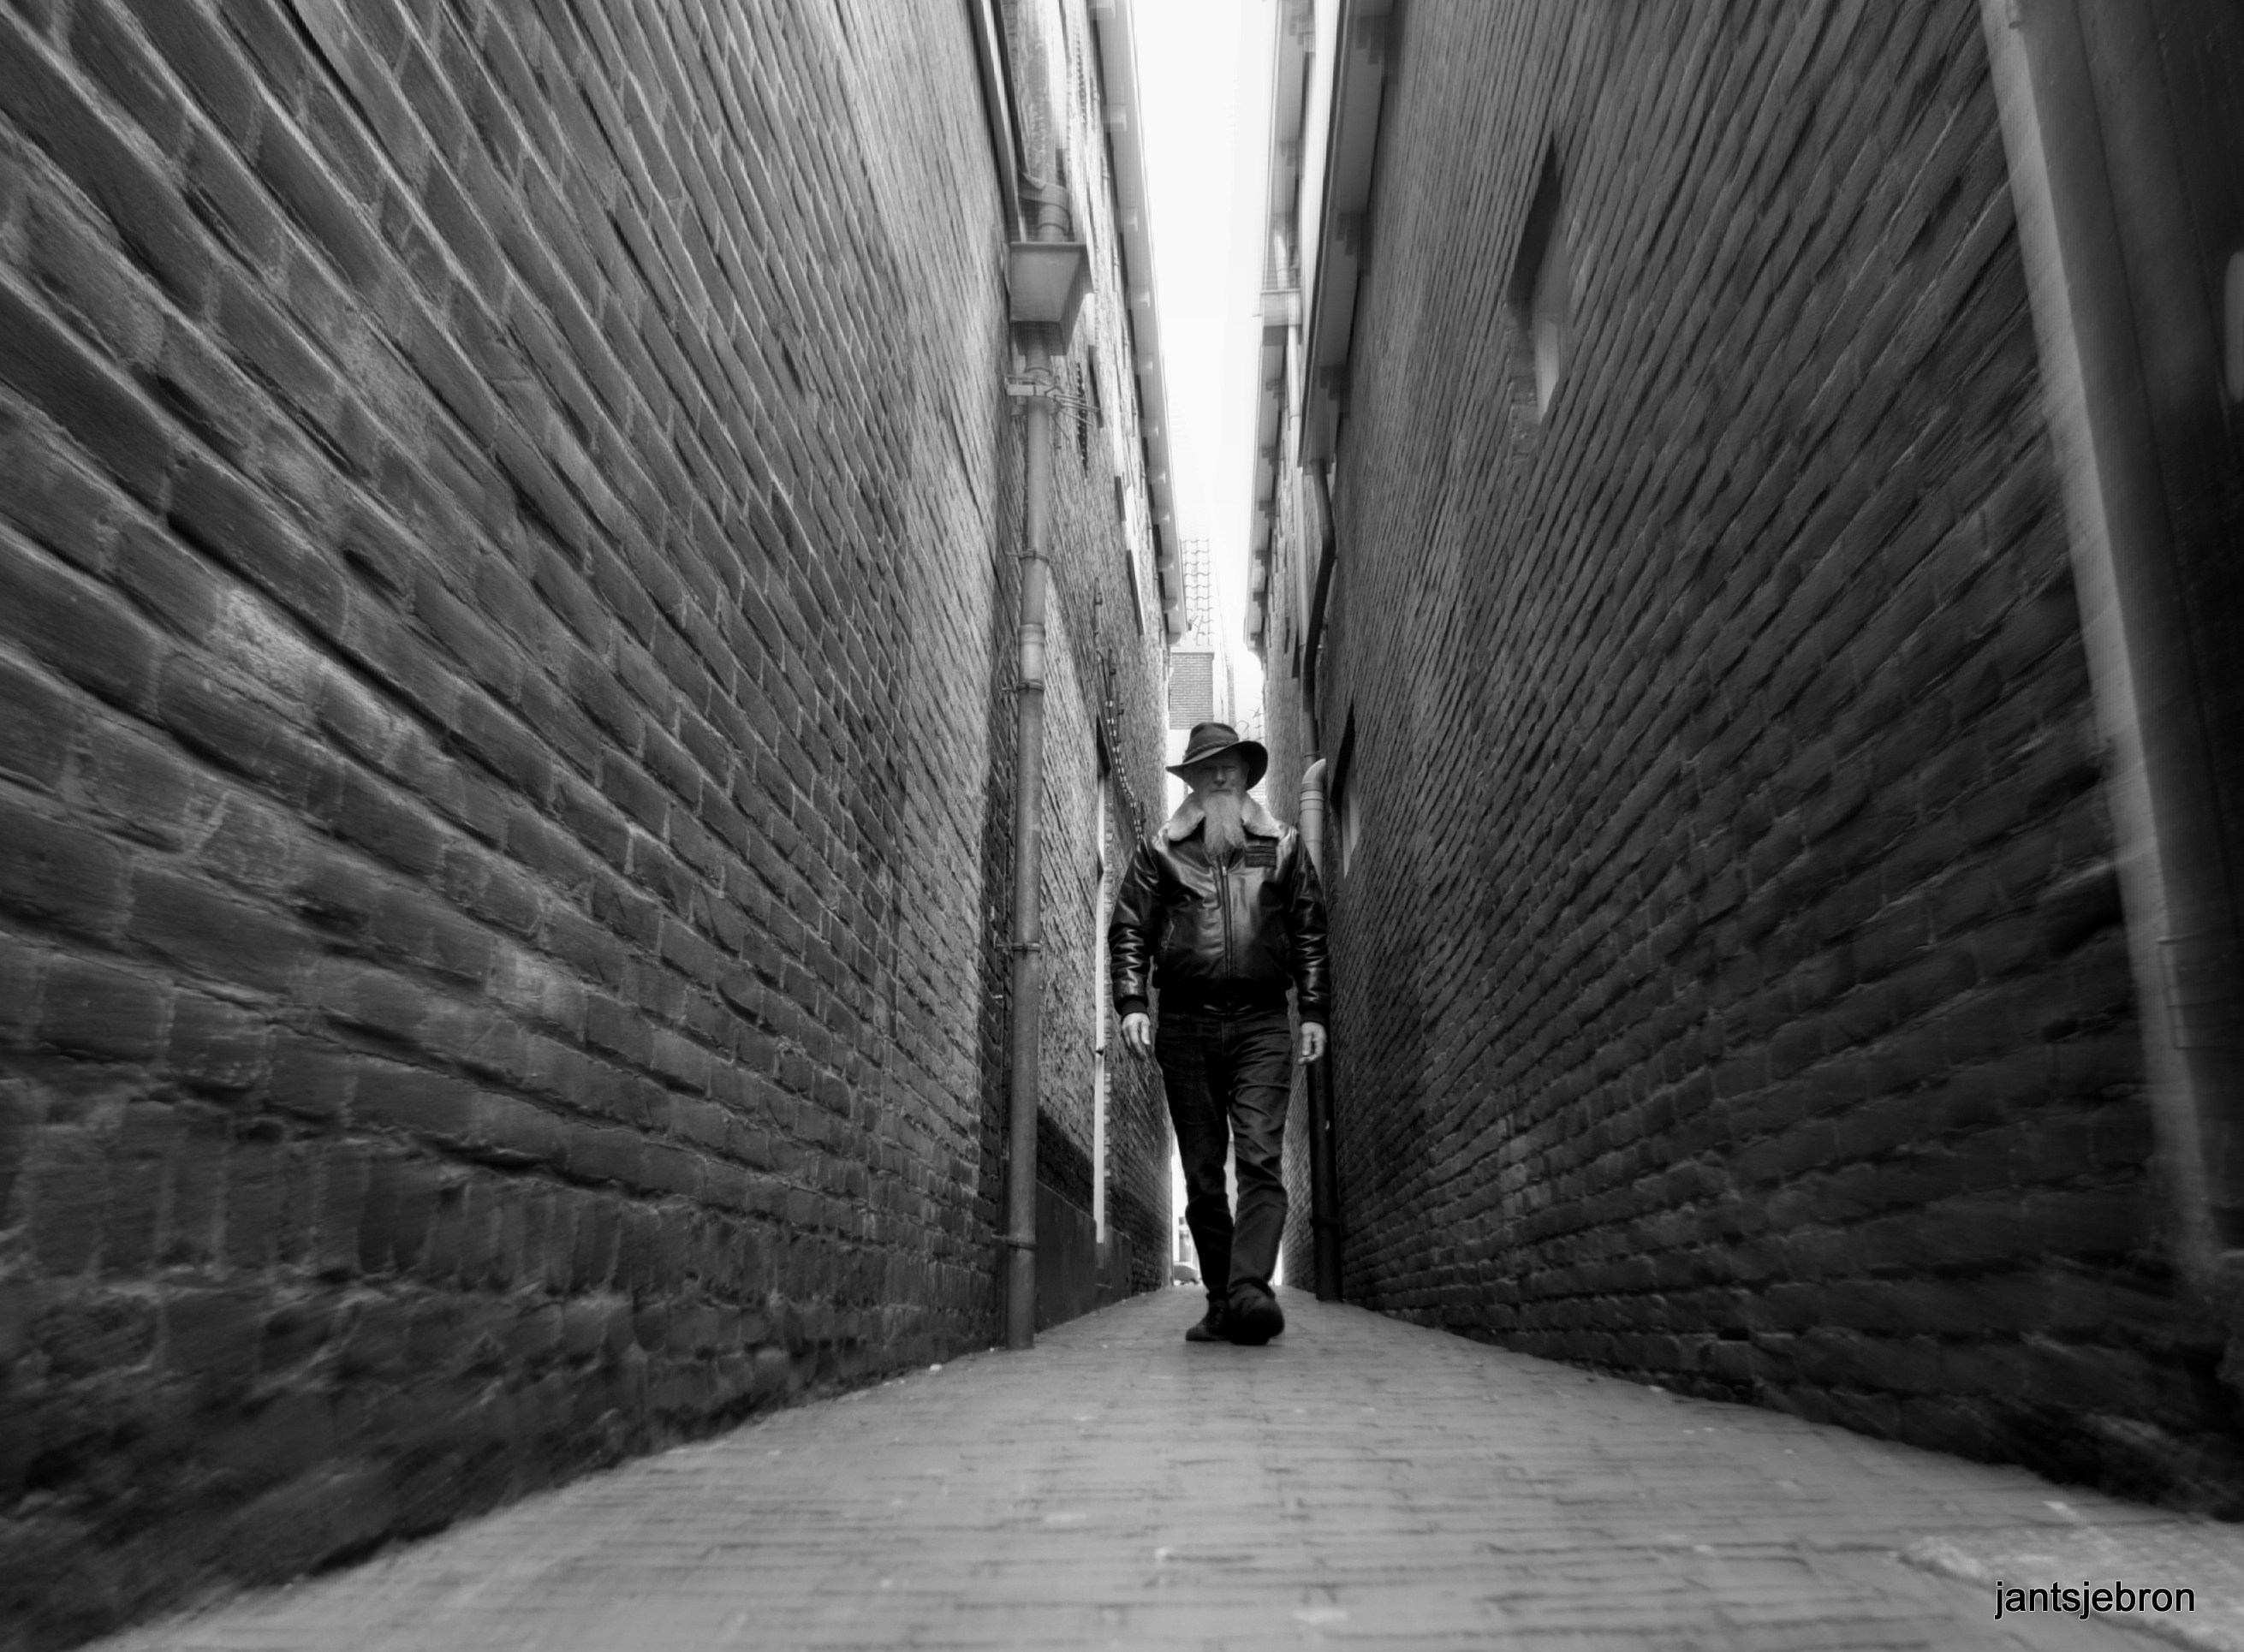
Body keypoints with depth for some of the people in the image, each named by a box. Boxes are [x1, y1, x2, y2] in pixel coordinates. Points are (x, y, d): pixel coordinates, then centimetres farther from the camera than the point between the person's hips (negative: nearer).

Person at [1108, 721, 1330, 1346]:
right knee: (1202, 1173, 3)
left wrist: (1314, 1012, 4)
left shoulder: (1281, 845, 14)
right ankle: (1222, 1303, 10)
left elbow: (1309, 933, 13)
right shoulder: (1160, 849, 11)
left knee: (1260, 1160, -14)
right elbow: (1128, 931, 8)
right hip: (1186, 1024, 1)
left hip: (1261, 1023, 0)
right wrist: (1132, 1003, -6)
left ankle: (1250, 1290, -20)